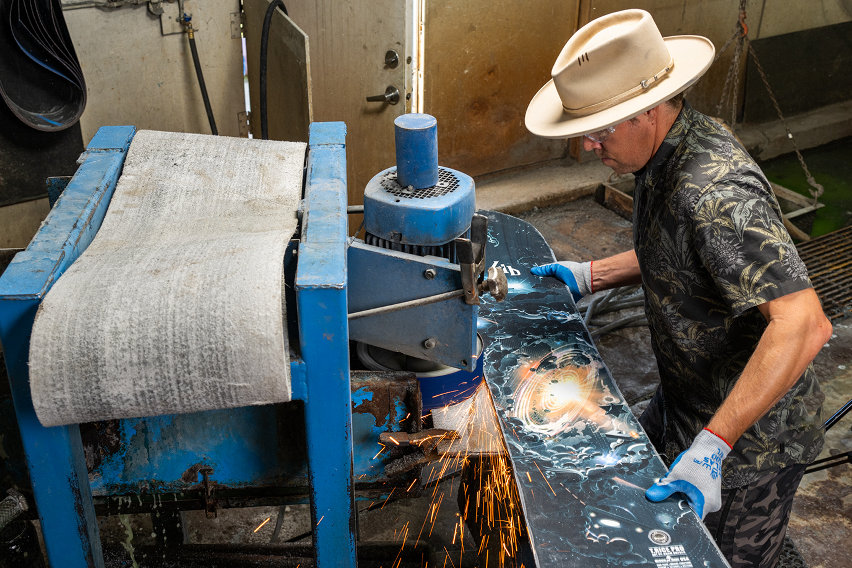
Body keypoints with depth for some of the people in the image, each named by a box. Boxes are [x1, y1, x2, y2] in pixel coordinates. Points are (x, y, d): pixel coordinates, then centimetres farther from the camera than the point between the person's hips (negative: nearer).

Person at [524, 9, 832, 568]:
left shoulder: (716, 191, -34)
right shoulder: (666, 150, -3)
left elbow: (803, 324, -41)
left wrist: (713, 444, -44)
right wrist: (591, 275, 5)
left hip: (753, 435, -9)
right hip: (684, 400, 9)